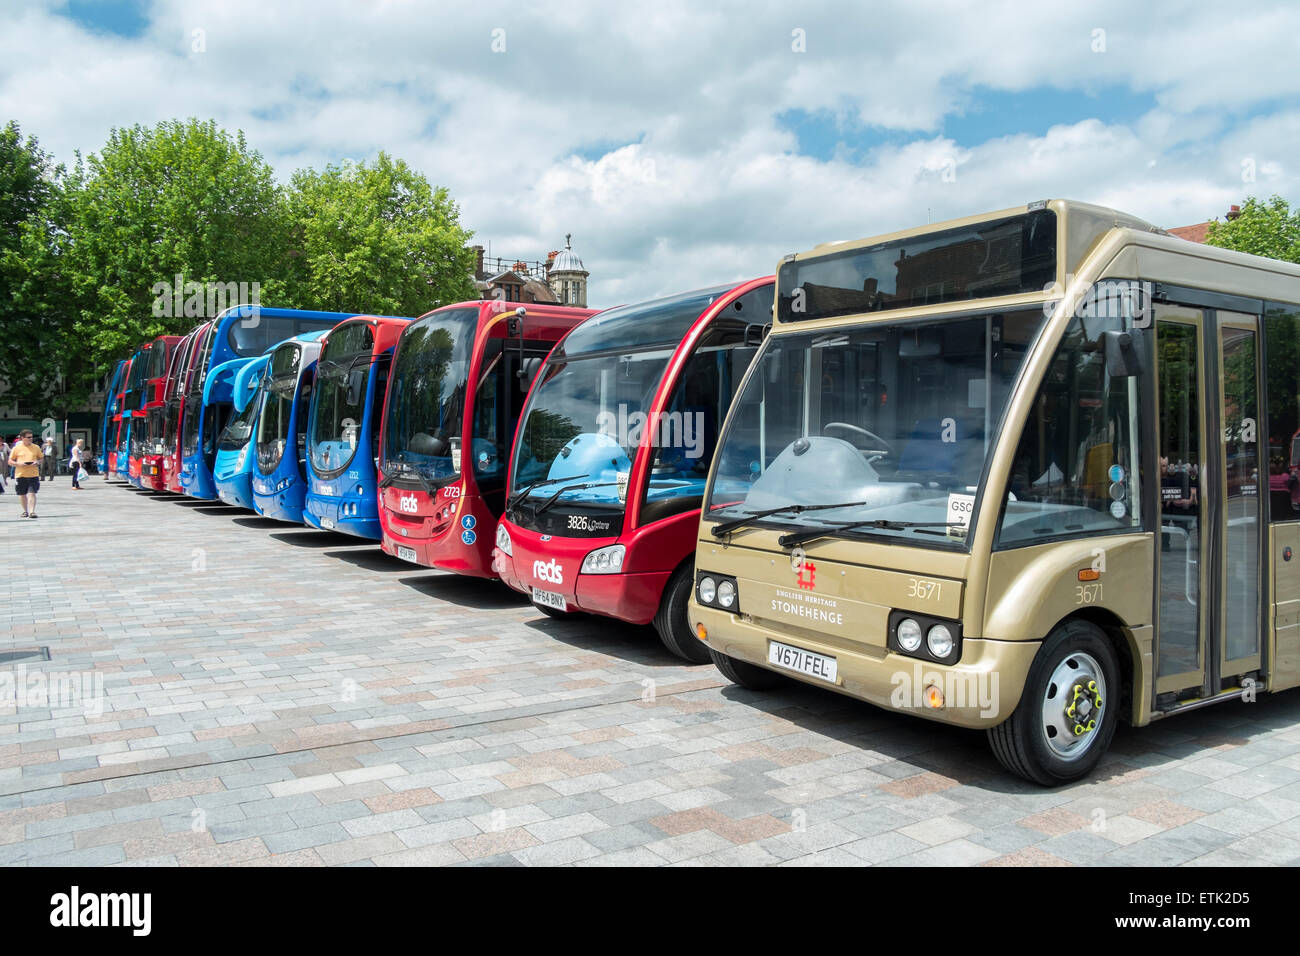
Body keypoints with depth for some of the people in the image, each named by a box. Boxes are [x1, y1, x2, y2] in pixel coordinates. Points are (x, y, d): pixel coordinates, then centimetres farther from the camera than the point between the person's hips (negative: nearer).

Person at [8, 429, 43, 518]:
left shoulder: (36, 447, 7)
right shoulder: (17, 448, 3)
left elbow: (41, 458, 15)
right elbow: (10, 462, 6)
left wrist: (37, 462, -7)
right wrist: (18, 463, -13)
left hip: (33, 474, -1)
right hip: (20, 474, 1)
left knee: (32, 493, -10)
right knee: (22, 494, 10)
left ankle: (32, 511, -12)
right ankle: (25, 511, 26)